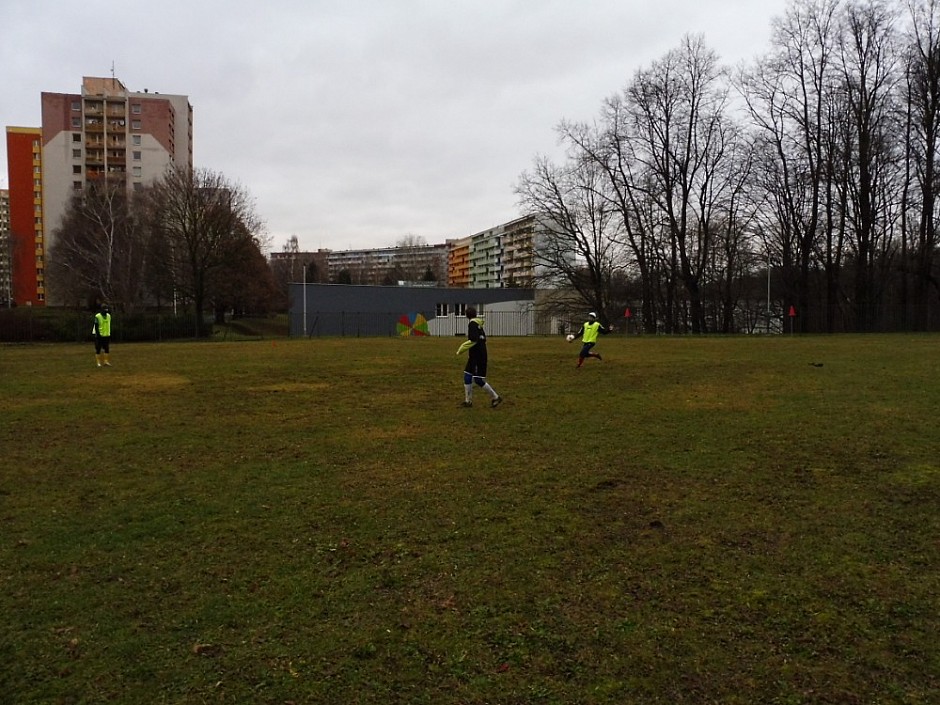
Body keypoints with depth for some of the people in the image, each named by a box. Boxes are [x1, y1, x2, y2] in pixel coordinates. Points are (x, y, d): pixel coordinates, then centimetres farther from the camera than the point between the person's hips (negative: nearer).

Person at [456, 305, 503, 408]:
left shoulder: (472, 323, -14)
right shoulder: (478, 324, 12)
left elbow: (473, 340, -24)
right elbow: (483, 338, 17)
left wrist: (462, 349, -17)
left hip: (478, 356, -10)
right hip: (475, 355, 10)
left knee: (478, 379, -6)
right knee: (467, 375, 12)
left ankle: (495, 397, 1)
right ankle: (468, 401, 15)